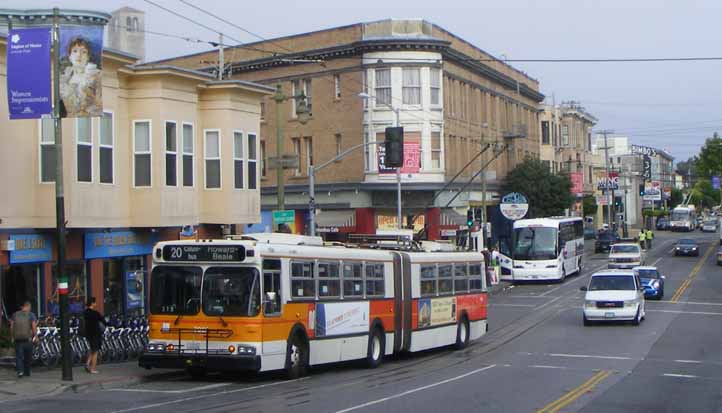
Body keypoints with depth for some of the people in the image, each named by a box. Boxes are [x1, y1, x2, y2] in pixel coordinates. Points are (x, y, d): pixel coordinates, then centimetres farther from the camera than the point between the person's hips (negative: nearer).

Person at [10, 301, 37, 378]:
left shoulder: (15, 315, 6)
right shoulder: (31, 315, -3)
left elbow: (11, 327, 4)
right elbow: (34, 327, -9)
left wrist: (12, 337, 11)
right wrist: (36, 336, 1)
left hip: (17, 339, 1)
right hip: (28, 339, -1)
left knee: (18, 356, 3)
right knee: (28, 357, 12)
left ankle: (20, 370, -16)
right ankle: (27, 372, 19)